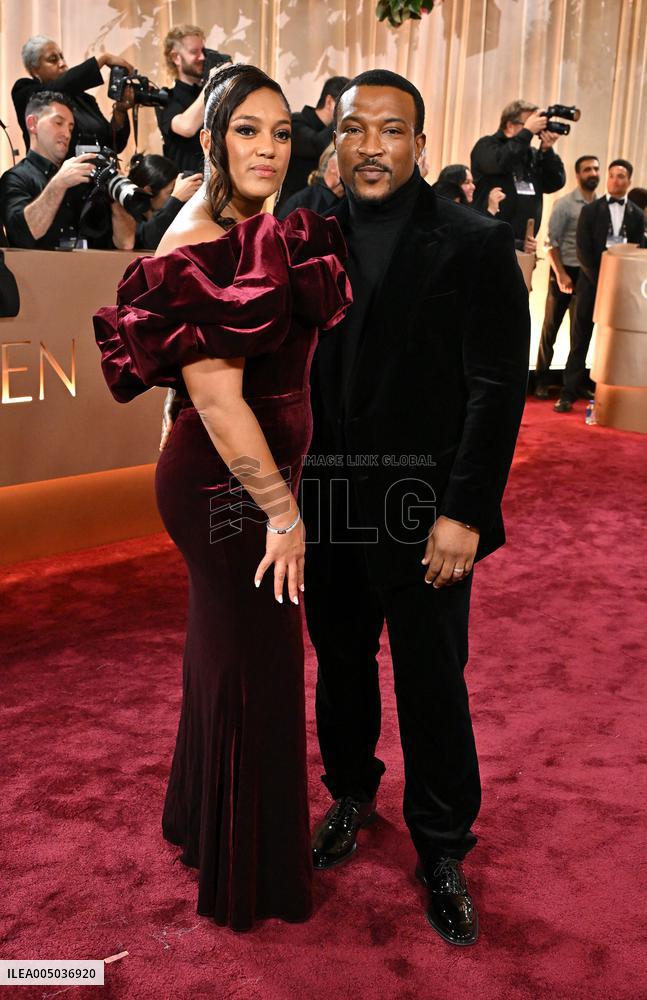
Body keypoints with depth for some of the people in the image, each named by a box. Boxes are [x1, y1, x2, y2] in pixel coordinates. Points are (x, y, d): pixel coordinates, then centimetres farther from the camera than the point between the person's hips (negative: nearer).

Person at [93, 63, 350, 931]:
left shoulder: (253, 229, 9)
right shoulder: (202, 245, -21)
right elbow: (217, 400, -24)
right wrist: (281, 510, -19)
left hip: (249, 477, 10)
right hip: (228, 487, -9)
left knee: (230, 649, 23)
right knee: (254, 662, 5)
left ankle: (205, 816, 48)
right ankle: (248, 874, 29)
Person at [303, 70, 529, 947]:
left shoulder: (476, 244, -8)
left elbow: (499, 390, -11)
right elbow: (293, 372, 6)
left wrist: (463, 512, -15)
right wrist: (290, 489, 2)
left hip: (425, 517, -4)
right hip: (327, 509, 4)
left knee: (433, 689, 8)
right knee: (340, 667, 19)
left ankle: (443, 850, 30)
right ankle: (351, 791, 45)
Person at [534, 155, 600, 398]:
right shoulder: (564, 204, -6)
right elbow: (552, 242, -9)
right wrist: (561, 274, -15)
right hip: (565, 271, -4)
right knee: (551, 325, 3)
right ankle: (542, 378, 13)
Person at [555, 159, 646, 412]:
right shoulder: (590, 210, 4)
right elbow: (583, 250, -3)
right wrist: (600, 280, -12)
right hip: (592, 281, -2)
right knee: (580, 339, -2)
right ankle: (569, 392, -1)